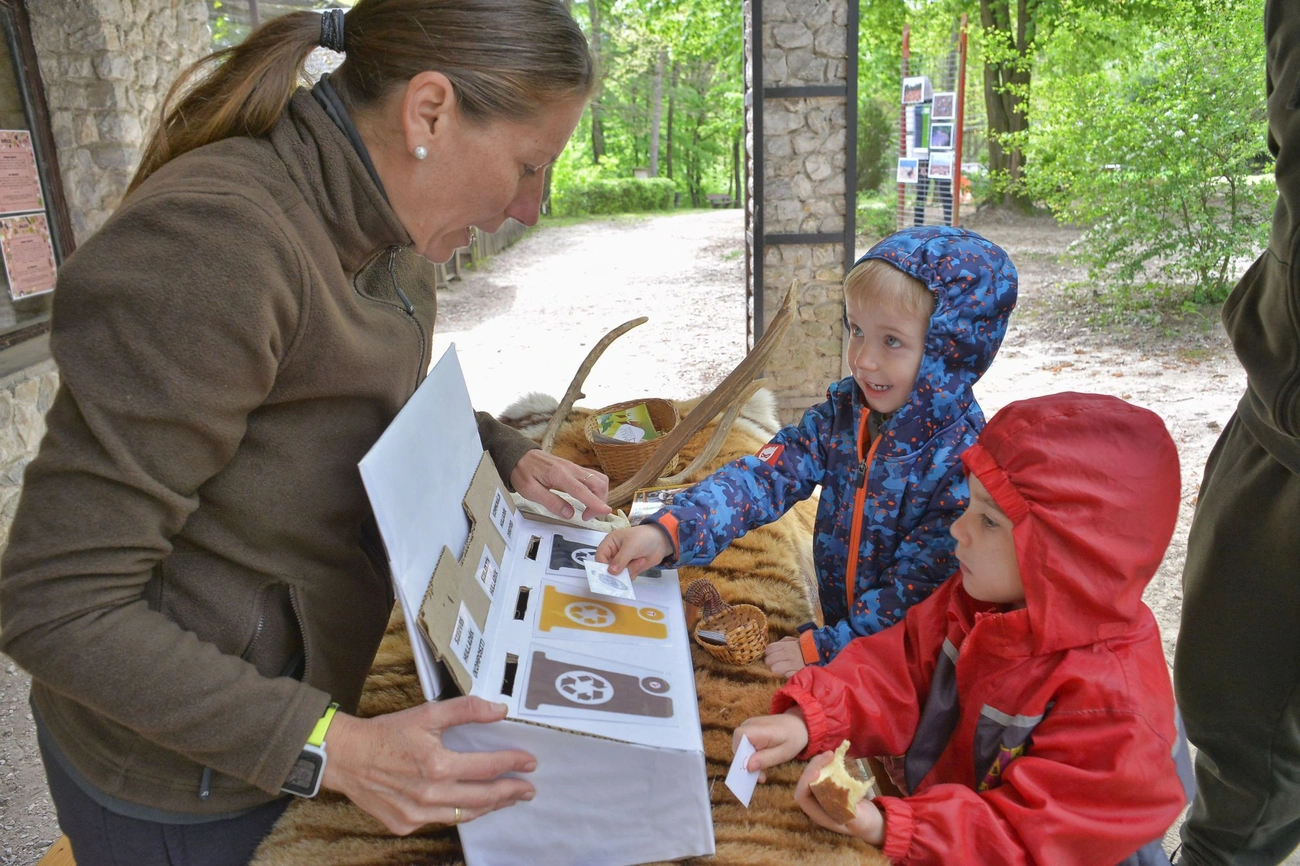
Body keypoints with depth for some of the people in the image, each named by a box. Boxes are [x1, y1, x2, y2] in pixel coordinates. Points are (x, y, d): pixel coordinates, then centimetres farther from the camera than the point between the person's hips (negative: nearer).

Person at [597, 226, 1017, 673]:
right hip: (837, 625, 5)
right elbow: (767, 476, -13)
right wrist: (667, 531, -26)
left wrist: (822, 649, -22)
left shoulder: (966, 462, -20)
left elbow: (920, 589, -20)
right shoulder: (844, 409, -4)